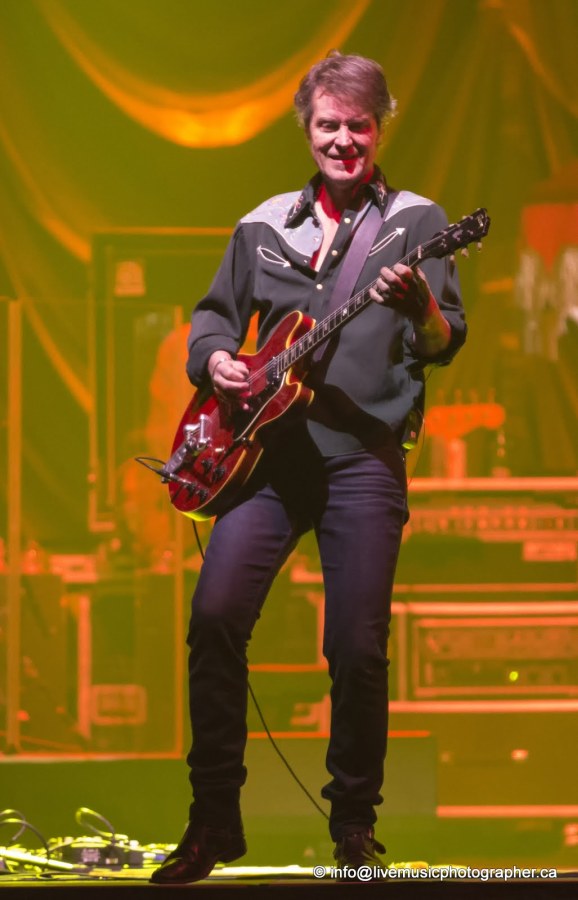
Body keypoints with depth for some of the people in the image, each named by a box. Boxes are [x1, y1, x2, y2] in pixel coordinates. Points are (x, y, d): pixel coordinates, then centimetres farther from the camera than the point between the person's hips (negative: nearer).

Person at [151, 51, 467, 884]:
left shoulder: (415, 221, 5)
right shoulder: (264, 226, 16)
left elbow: (447, 342, -4)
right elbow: (213, 313, 23)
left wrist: (419, 306, -26)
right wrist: (216, 358, 1)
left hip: (364, 455, -3)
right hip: (266, 448, 3)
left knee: (358, 647, -6)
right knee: (215, 614, -12)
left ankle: (354, 821, 10)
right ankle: (215, 817, -2)